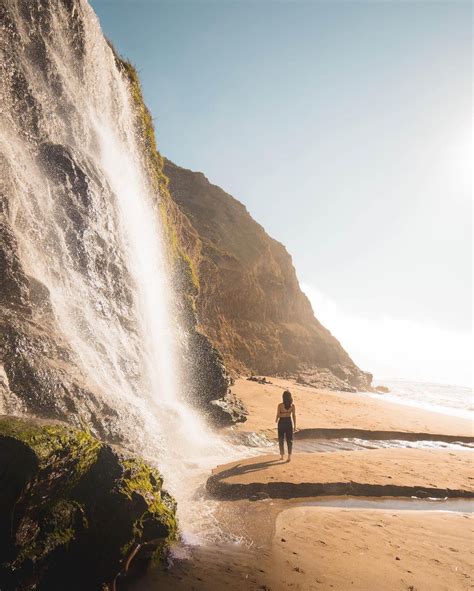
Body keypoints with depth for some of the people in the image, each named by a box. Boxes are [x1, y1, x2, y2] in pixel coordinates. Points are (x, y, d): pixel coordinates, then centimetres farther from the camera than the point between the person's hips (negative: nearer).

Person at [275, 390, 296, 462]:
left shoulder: (280, 405, -13)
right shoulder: (292, 405, -6)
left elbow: (278, 415, -7)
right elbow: (294, 416, -3)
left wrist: (276, 420, 14)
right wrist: (295, 425, 6)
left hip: (282, 422, -2)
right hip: (289, 422, 2)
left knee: (281, 439, 14)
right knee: (289, 440, 8)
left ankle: (282, 456, 19)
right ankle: (289, 456, 0)